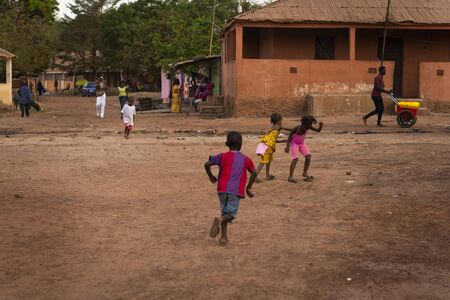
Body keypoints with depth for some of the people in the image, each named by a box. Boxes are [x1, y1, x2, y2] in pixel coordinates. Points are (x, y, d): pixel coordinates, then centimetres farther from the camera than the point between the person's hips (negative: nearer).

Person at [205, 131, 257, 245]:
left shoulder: (223, 156, 7)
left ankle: (224, 237, 10)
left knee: (224, 212, 17)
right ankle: (219, 220, -28)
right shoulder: (245, 159, 10)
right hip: (236, 191, -2)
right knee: (231, 214, 4)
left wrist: (211, 176, 16)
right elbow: (254, 173, 5)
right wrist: (248, 187, 15)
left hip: (222, 189, 2)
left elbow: (207, 164, -1)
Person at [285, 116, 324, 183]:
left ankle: (305, 173, 4)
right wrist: (287, 146, -22)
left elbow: (318, 130, -14)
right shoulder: (297, 128, -30)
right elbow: (290, 136, -19)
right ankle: (290, 177, -20)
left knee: (308, 156, -9)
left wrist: (321, 126, -35)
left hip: (302, 143, 6)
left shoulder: (308, 127, -16)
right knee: (295, 159, -18)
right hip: (294, 143, -6)